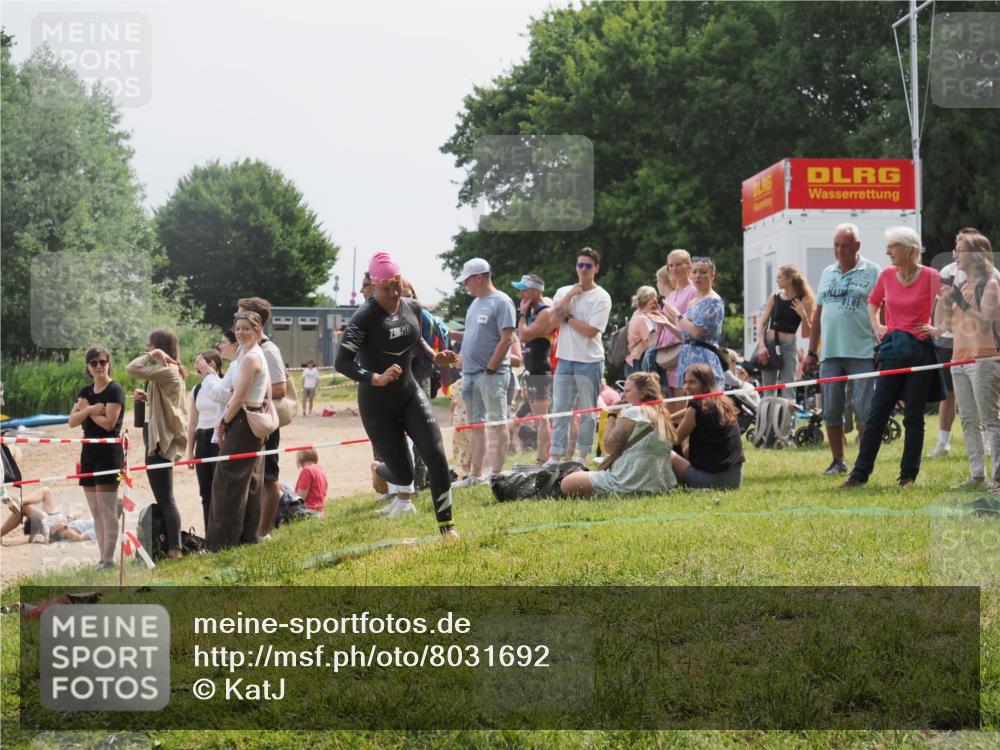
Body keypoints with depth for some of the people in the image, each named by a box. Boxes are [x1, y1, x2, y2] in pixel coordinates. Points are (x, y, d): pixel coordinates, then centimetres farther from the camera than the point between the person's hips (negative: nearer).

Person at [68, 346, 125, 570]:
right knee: (95, 511, 8)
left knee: (108, 511, -7)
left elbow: (109, 423, -15)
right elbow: (72, 421, 4)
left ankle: (108, 559, -7)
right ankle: (102, 557, 11)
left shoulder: (114, 390, -6)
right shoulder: (85, 392, 14)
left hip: (109, 453, -8)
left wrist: (86, 410, -3)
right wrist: (90, 409, -12)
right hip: (89, 452, 8)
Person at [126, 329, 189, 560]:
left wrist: (151, 355, -11)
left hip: (160, 441, -10)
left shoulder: (165, 370, -16)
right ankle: (170, 546, 17)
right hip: (162, 439, 10)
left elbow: (132, 369, -24)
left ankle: (174, 548, -8)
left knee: (165, 499, -8)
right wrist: (146, 398, 9)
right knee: (164, 498, 14)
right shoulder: (173, 371, 16)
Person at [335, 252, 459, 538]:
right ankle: (378, 471, 40)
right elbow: (342, 362, -24)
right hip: (377, 404, -5)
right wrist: (376, 379, -37)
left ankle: (446, 526, -1)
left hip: (409, 394, 5)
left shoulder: (412, 308, -1)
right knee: (403, 474, 1)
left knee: (436, 457, -12)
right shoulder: (365, 317, -20)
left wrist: (435, 356, 2)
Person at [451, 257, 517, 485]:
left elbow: (506, 339, -15)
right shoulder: (475, 303, 18)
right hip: (471, 373, 9)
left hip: (492, 374, -9)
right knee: (476, 424, 12)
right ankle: (477, 475, 18)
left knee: (496, 423, -6)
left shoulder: (500, 302, -9)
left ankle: (496, 475, -7)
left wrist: (490, 369, -17)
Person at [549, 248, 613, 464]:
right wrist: (570, 296, -8)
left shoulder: (602, 297, -3)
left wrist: (567, 318, -5)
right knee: (560, 409, 3)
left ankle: (582, 455, 11)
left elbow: (591, 330, -13)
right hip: (565, 359, 4)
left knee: (587, 411, 2)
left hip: (590, 362, -4)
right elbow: (555, 318, -6)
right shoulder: (563, 292, 10)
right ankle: (555, 456, 5)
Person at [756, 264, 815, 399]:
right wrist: (761, 345, -9)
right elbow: (762, 323, 3)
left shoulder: (803, 301, -2)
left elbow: (807, 334, 1)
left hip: (789, 346, -3)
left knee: (787, 391, -4)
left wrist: (803, 316, -15)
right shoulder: (774, 298, 5)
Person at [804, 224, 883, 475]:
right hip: (830, 353, 5)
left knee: (863, 409, -4)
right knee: (831, 410, 6)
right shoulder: (827, 273, 14)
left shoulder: (873, 272, -2)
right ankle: (838, 461, 16)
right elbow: (817, 315, 17)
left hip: (862, 353, -5)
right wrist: (811, 352, 14)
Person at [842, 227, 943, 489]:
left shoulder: (930, 277, -9)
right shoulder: (887, 275, 6)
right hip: (892, 350, 4)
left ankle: (908, 475, 12)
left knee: (913, 415, 3)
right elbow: (873, 301, 24)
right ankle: (860, 473, 5)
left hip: (919, 351, -4)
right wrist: (876, 325, 11)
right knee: (877, 413, 3)